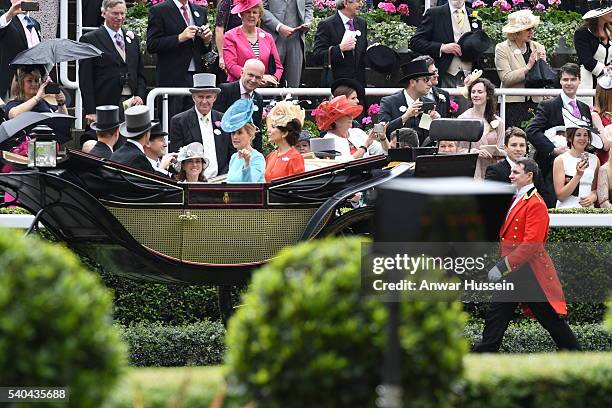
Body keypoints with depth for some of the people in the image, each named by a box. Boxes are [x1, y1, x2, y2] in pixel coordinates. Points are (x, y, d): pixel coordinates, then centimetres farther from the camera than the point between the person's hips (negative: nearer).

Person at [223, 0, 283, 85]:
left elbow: (278, 66, 17)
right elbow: (231, 66, -5)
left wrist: (273, 78, -8)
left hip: (265, 89, 3)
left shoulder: (268, 37, 17)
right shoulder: (230, 36, 6)